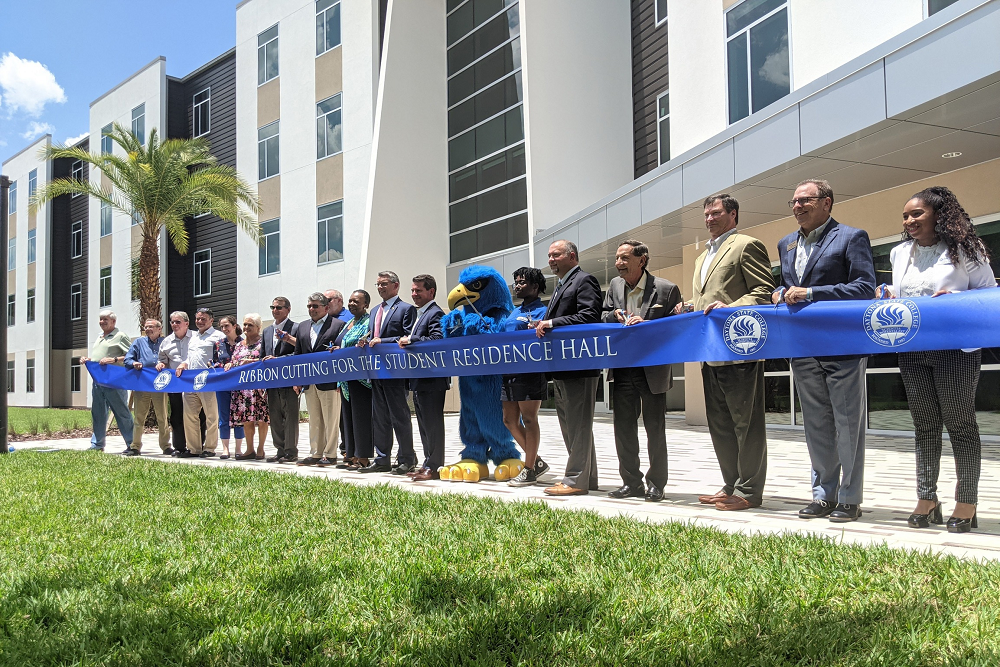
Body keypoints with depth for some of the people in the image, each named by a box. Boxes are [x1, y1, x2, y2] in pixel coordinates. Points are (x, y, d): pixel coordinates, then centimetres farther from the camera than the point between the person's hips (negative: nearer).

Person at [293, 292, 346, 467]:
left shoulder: (338, 325, -2)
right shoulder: (302, 327, 16)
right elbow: (298, 354, 18)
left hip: (330, 382, -6)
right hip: (309, 383, 6)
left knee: (331, 420, -1)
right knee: (314, 420, 11)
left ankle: (330, 455, 6)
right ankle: (315, 454, 17)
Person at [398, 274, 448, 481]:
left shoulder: (436, 313, -11)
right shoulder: (419, 314, 20)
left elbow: (437, 340, -24)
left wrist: (411, 340, -18)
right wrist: (405, 341, 4)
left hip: (431, 380, -10)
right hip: (419, 380, 10)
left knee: (432, 423, -4)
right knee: (424, 425, 15)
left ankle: (434, 467, 1)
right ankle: (428, 463, 23)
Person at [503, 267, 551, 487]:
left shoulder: (542, 311, -3)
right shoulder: (514, 312, 21)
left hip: (530, 372, -9)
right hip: (509, 372, 9)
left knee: (529, 419, -3)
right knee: (510, 420, 10)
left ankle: (529, 470, 6)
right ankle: (536, 461, 22)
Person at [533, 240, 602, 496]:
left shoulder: (584, 280, -7)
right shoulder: (561, 286, 23)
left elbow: (589, 317, -19)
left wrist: (552, 323, -20)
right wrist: (543, 325, 4)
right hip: (562, 368, 11)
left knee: (578, 425, -5)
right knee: (571, 425, 14)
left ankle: (576, 480, -1)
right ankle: (587, 477, 22)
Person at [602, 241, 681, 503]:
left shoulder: (667, 289, -8)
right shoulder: (615, 285, 8)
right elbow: (602, 315, 17)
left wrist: (647, 325, -21)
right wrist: (615, 315, -5)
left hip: (653, 370, -5)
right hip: (623, 370, 5)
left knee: (655, 428, 5)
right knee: (623, 427, 8)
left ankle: (656, 484, 18)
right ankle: (631, 482, 20)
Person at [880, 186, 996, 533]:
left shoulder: (964, 250, -2)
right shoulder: (900, 253, 13)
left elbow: (990, 292, -1)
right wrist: (887, 296, 0)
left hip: (956, 349, -5)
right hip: (912, 352, 5)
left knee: (960, 423, 0)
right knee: (924, 425, 8)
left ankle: (966, 503, 9)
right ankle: (927, 499, 15)